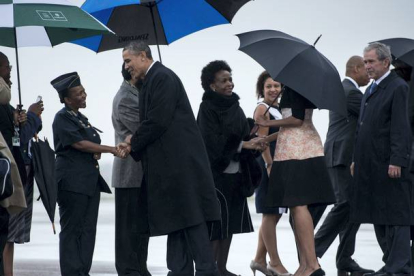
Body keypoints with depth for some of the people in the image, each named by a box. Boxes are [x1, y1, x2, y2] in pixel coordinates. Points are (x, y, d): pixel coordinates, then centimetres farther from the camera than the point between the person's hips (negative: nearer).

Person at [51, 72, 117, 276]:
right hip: (72, 181, -8)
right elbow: (79, 143, -14)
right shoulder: (62, 118, -6)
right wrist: (111, 149, -15)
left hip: (90, 181, 8)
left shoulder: (81, 118, 18)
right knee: (72, 229, -6)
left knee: (88, 229, 5)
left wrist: (97, 153, 2)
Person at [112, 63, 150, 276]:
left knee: (141, 225, 13)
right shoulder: (125, 99, -15)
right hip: (131, 173, -10)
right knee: (130, 226, -4)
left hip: (142, 173, 10)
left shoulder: (135, 95, 15)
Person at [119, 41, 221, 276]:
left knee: (190, 218, -9)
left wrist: (134, 142, -4)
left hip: (180, 161, -10)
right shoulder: (153, 80, 19)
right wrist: (134, 145, 5)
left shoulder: (162, 78, -11)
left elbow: (158, 122, -17)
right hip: (170, 165, 10)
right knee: (176, 220, 9)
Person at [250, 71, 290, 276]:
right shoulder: (262, 108, -8)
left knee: (274, 214, 11)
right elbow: (262, 140, -15)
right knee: (270, 214, -4)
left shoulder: (280, 108, 17)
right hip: (268, 164, -9)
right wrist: (270, 165, -22)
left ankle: (259, 259, 18)